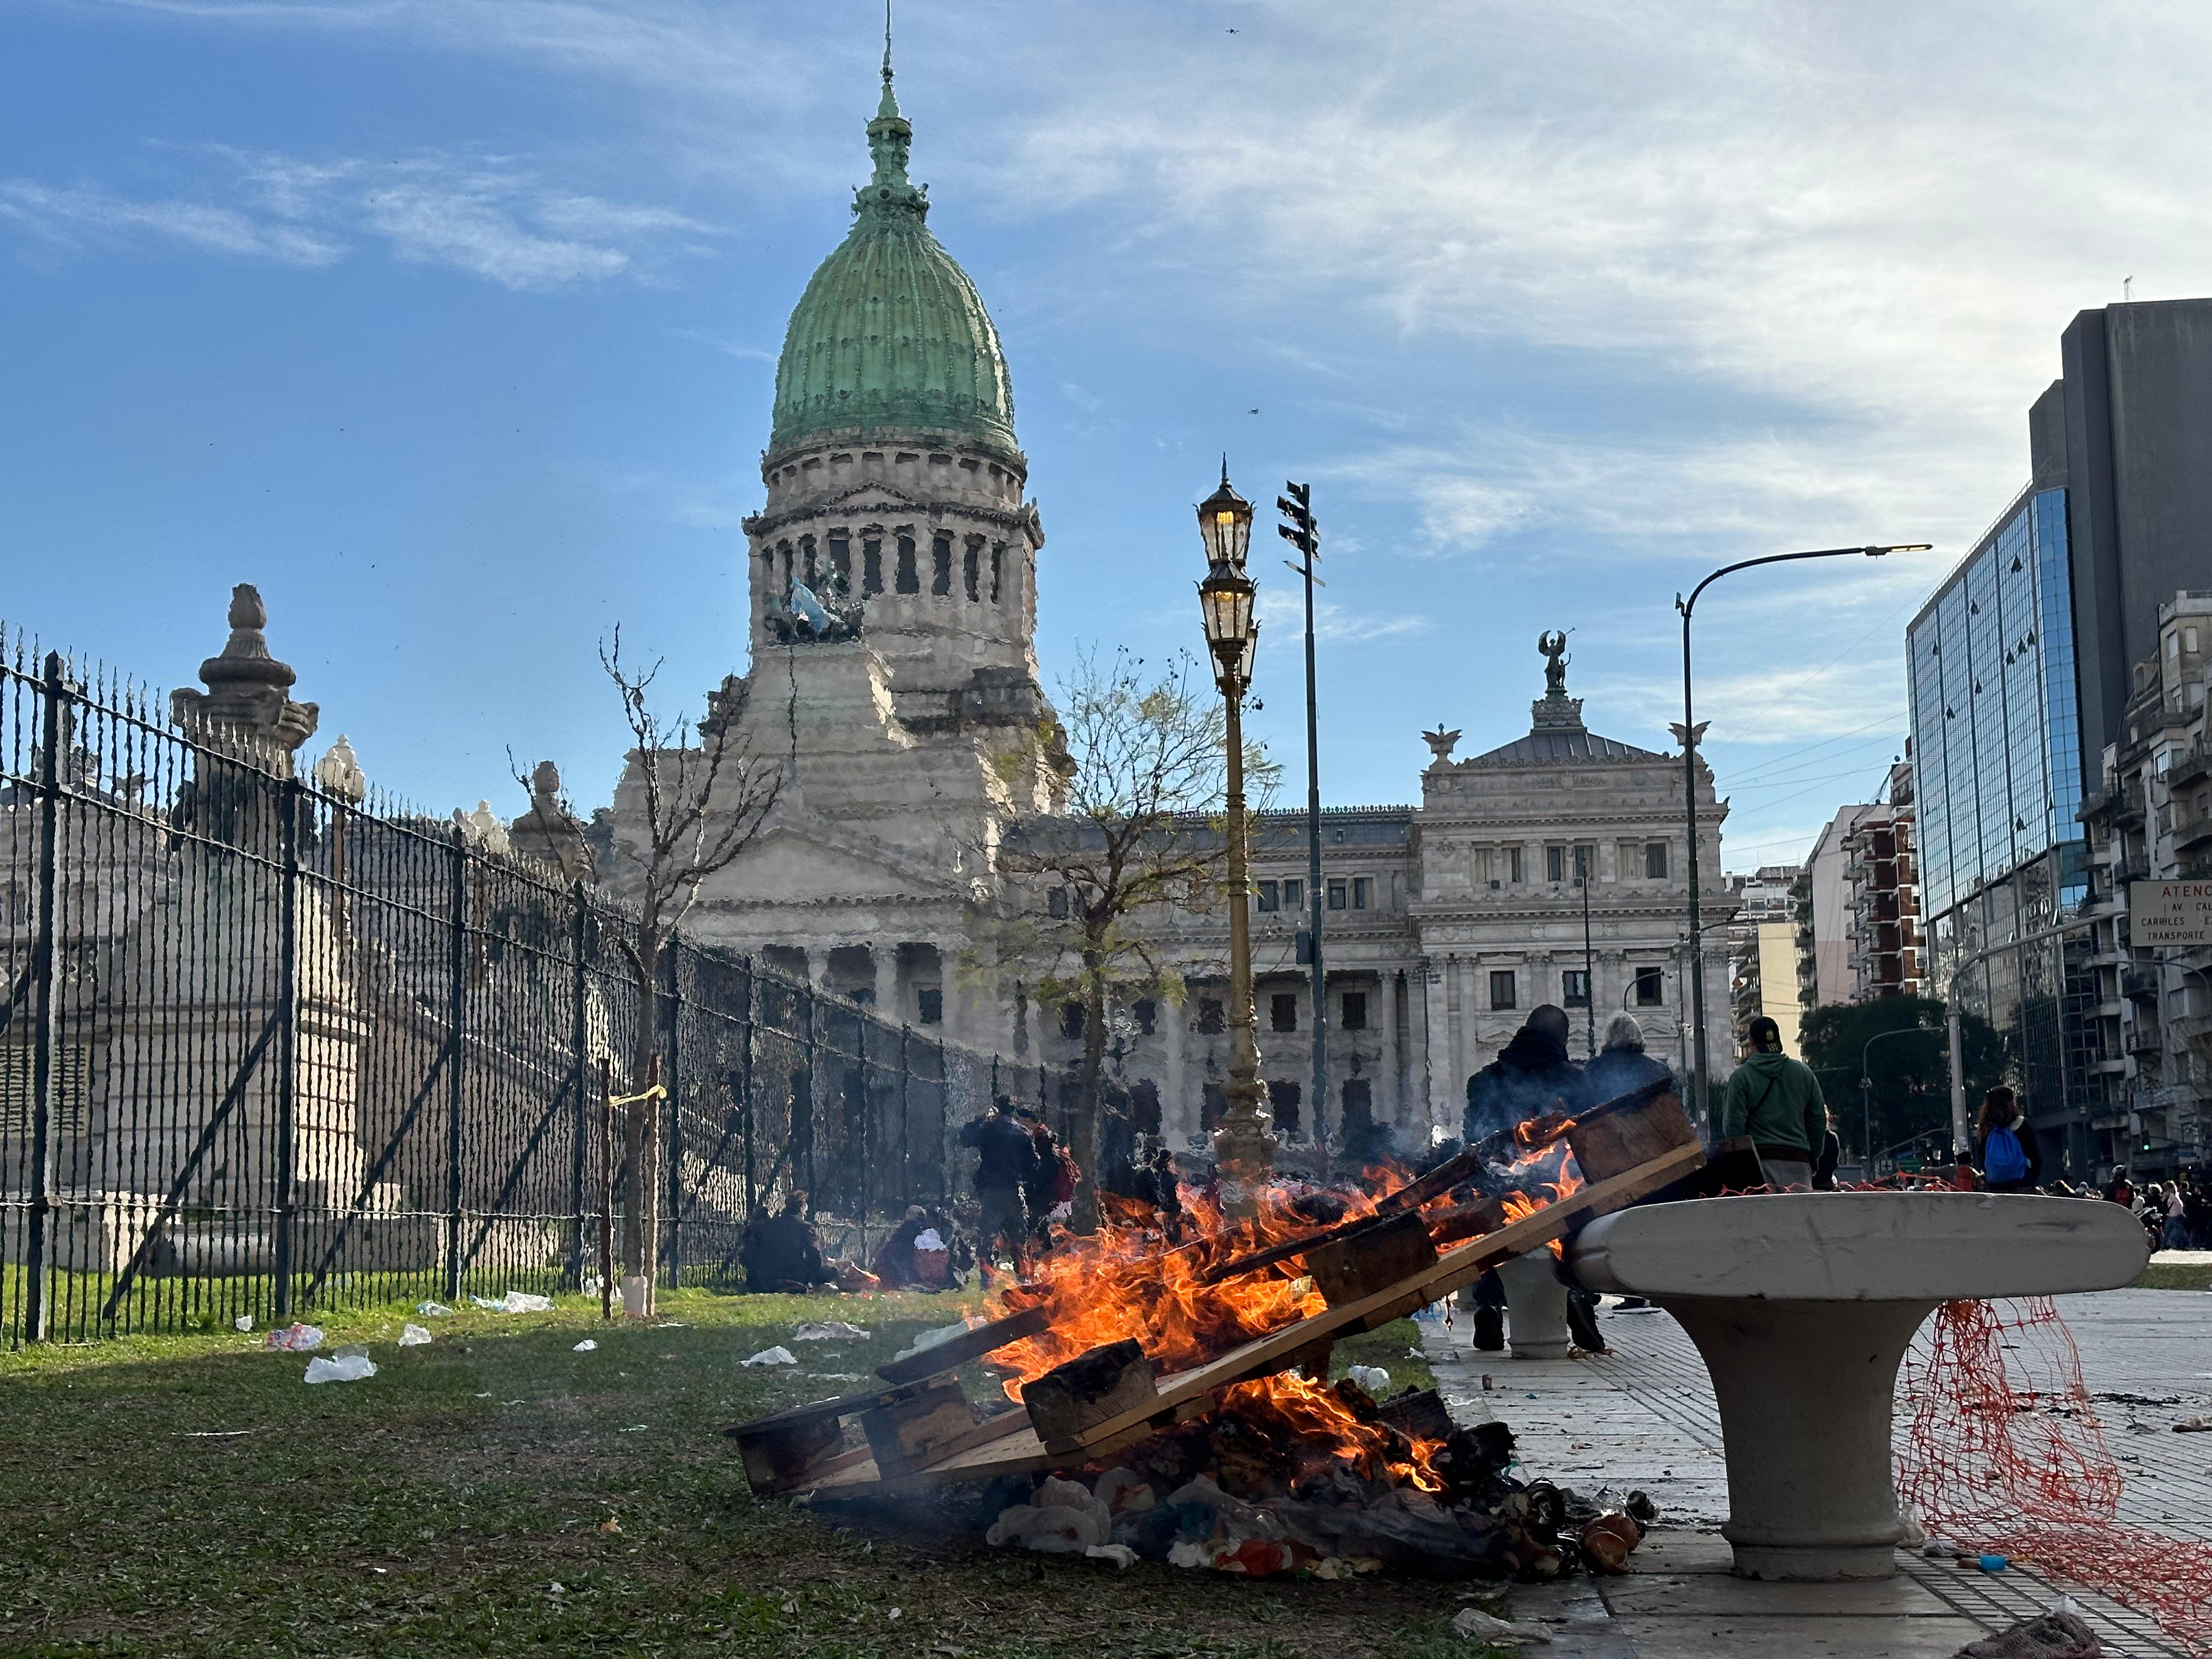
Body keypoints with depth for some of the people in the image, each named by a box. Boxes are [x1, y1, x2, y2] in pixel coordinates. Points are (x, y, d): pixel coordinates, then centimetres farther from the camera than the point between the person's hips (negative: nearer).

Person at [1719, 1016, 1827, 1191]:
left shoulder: (1740, 1076, 1)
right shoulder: (1804, 1072, 11)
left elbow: (1733, 1125, -2)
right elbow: (1819, 1120, 14)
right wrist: (1812, 1157, 22)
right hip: (1798, 1160, 3)